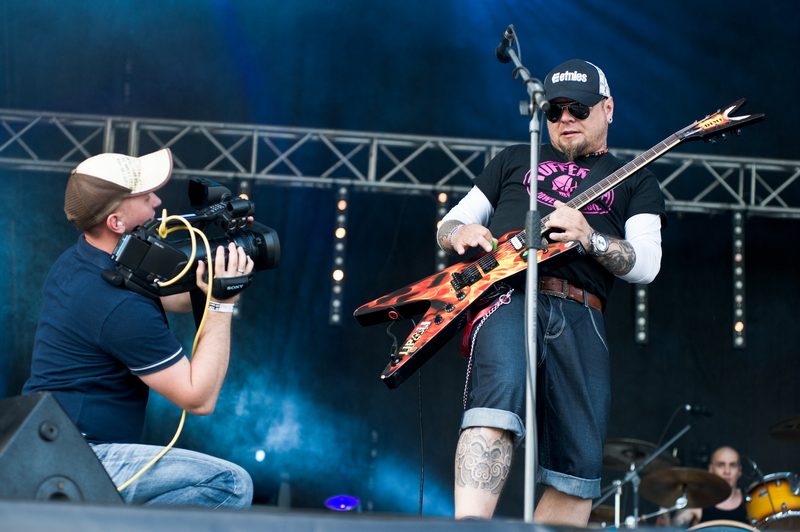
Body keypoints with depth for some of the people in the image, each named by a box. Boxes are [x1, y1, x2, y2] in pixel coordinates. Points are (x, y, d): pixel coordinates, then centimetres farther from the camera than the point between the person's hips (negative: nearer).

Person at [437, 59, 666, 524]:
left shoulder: (635, 182, 23)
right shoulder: (515, 160, 28)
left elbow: (647, 264, 7)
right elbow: (448, 225, 26)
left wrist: (588, 237, -13)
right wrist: (461, 233, 0)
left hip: (581, 319, 2)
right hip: (509, 295, -2)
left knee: (580, 464, -8)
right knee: (501, 395, -33)